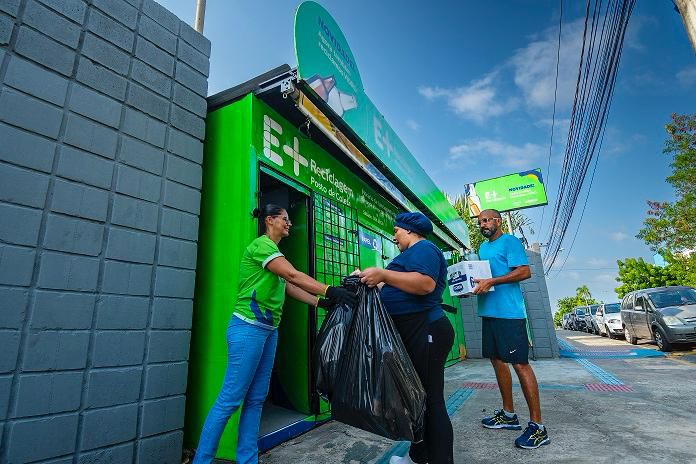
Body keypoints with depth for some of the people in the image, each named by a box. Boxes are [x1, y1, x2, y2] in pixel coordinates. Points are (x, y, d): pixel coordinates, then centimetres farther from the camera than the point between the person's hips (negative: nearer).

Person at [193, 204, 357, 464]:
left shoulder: (273, 251, 19)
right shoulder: (261, 244, -10)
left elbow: (289, 287, 11)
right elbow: (293, 275, -21)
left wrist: (320, 302, 1)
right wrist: (330, 291, -24)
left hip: (268, 330, 9)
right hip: (249, 328, -9)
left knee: (256, 399, 12)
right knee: (230, 399, -2)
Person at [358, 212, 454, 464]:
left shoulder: (422, 248, -10)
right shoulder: (414, 253, 22)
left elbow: (425, 284, -27)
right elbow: (401, 288, 20)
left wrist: (383, 275, -28)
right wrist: (374, 282, 12)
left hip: (425, 332, -11)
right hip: (415, 333, 11)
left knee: (430, 401, -2)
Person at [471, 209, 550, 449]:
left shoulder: (509, 241, -5)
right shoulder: (482, 248, 19)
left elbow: (525, 271, -15)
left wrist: (491, 281, -21)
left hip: (509, 312, -8)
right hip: (489, 311, 9)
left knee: (520, 364, -4)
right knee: (497, 360, 13)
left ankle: (537, 425, 7)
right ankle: (508, 414, 27)